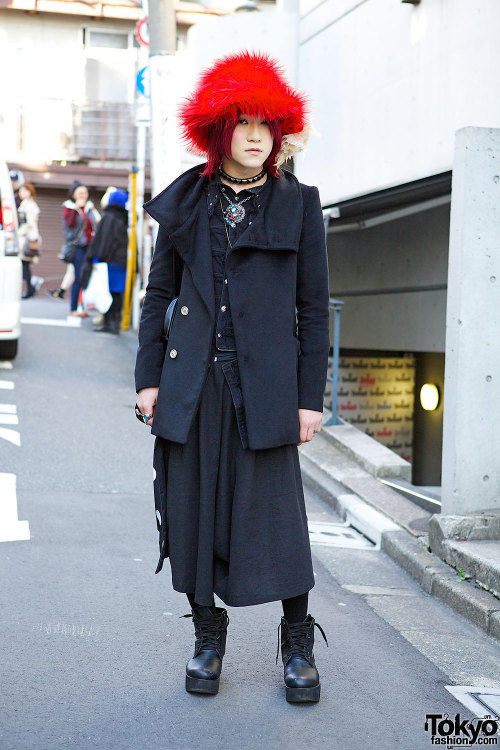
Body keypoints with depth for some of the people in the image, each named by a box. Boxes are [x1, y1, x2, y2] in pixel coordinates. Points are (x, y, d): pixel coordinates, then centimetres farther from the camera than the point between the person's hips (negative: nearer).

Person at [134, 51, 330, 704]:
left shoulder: (298, 204, 3)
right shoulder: (186, 202, 8)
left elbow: (314, 308, 3)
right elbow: (159, 294, 12)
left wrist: (311, 397, -1)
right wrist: (148, 379, 6)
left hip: (265, 387, -2)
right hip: (191, 386, 2)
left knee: (276, 512, -1)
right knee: (194, 509, 7)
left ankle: (297, 645, 18)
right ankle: (208, 638, 25)